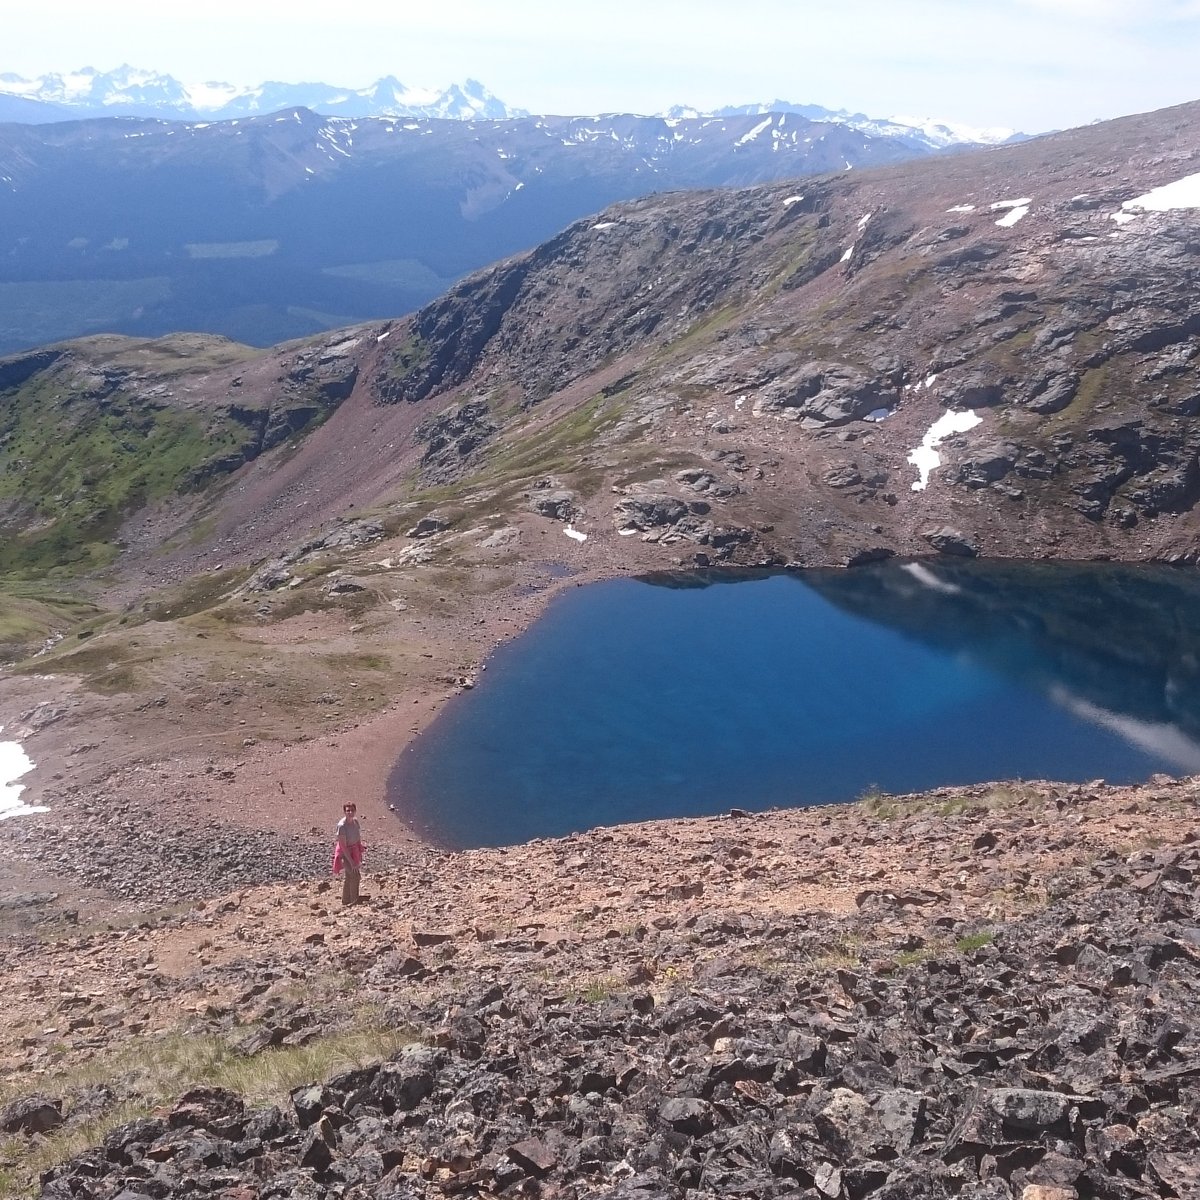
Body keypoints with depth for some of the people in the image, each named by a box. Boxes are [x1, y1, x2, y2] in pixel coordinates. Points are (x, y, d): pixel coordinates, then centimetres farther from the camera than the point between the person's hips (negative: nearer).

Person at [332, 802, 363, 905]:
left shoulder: (355, 821, -5)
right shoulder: (342, 826, -27)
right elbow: (343, 846, -25)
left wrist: (360, 854, 6)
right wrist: (351, 862, -24)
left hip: (354, 851, 8)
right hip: (345, 853, -8)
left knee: (349, 877, 19)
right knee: (355, 875, -14)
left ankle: (346, 900, 35)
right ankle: (354, 900, -2)